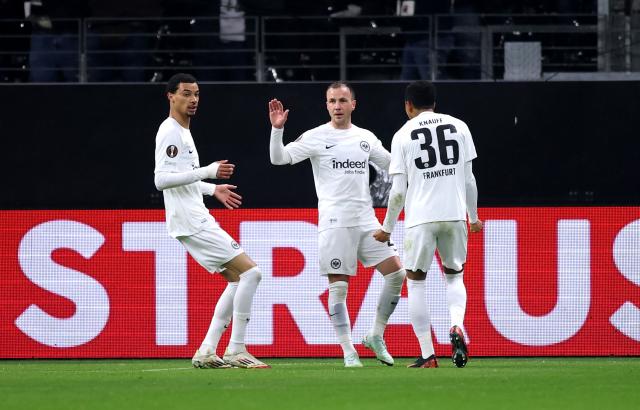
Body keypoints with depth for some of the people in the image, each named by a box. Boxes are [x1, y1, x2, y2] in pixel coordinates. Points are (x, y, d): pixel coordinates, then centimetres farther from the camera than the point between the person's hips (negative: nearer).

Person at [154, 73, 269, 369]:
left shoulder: (182, 132, 19)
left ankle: (206, 352, 7)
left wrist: (212, 189, 29)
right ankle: (236, 351, -11)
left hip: (198, 220, 11)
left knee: (236, 279, 12)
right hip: (191, 222, -11)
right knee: (250, 272, -13)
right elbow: (161, 179, -24)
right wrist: (207, 172, -27)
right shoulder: (170, 133, -13)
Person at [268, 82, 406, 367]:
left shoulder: (366, 138, 12)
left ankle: (376, 336, 12)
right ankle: (348, 351, 2)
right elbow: (279, 158, -9)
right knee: (338, 287, -6)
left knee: (396, 273, -2)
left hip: (366, 220, 5)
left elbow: (392, 164, 25)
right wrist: (277, 129, -23)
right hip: (334, 223, -5)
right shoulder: (316, 137, -1)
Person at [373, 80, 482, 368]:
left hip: (420, 216, -2)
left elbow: (398, 191, -1)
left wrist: (387, 228, 10)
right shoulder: (459, 127, 8)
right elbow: (468, 179, 9)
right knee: (454, 276, 19)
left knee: (416, 281, 9)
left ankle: (427, 355, 2)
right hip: (455, 214, 2)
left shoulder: (403, 135, 1)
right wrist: (473, 217, 22)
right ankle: (457, 326, -10)